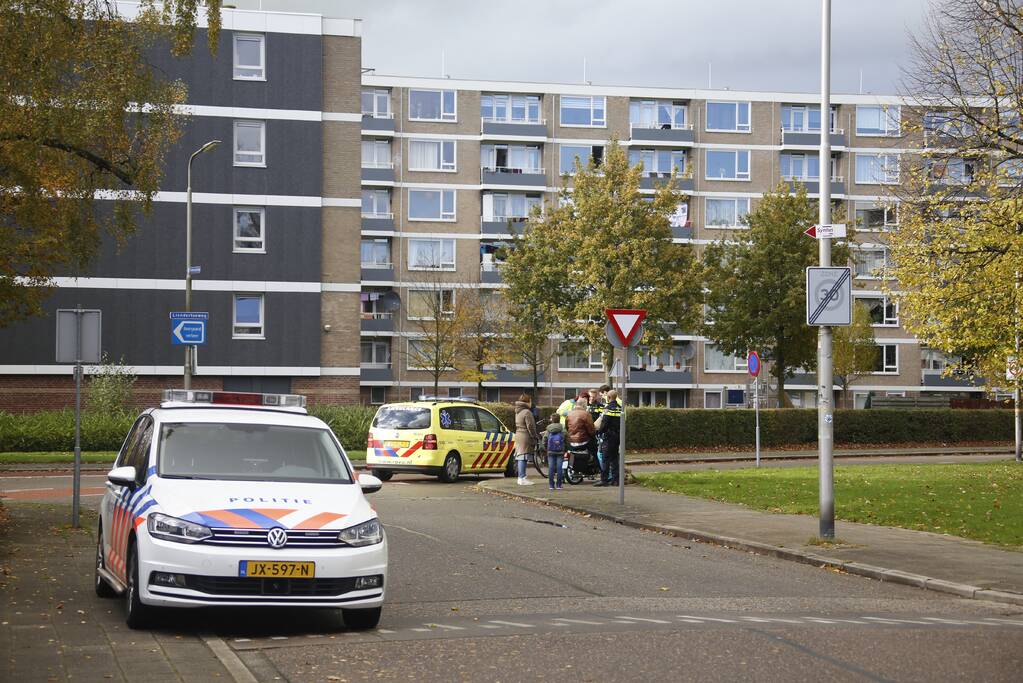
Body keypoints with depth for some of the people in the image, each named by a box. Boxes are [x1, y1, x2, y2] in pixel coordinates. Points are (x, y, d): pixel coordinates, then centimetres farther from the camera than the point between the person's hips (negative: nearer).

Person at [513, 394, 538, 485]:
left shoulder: (518, 412, 16)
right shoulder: (527, 412, -14)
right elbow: (530, 427, -15)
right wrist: (534, 439, -9)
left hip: (518, 435, 9)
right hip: (525, 437, -9)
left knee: (519, 457, 13)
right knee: (523, 457, -9)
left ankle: (520, 477, 19)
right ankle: (522, 478, -11)